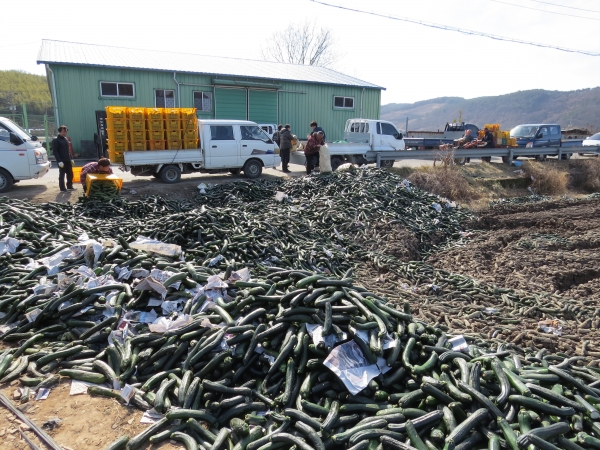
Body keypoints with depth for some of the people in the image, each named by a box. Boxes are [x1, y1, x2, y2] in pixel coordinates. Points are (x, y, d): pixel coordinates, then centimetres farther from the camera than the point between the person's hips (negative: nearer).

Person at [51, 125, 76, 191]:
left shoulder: (66, 139, 15)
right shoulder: (56, 140, -9)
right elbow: (55, 152, -13)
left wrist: (71, 159, 16)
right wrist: (59, 161, -21)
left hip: (68, 160, 7)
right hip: (62, 161, -7)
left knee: (70, 174, 12)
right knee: (62, 175, 0)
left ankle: (69, 186, 24)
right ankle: (62, 188, 7)